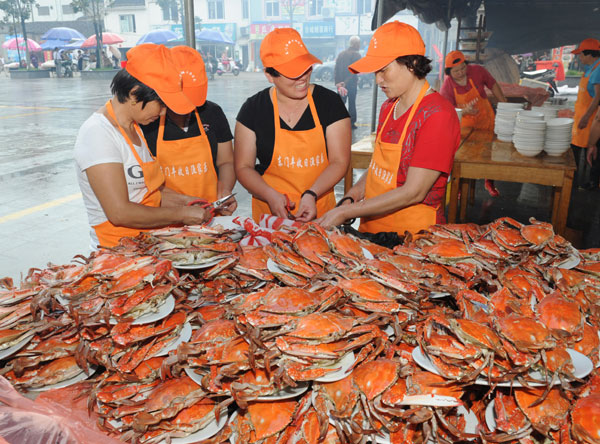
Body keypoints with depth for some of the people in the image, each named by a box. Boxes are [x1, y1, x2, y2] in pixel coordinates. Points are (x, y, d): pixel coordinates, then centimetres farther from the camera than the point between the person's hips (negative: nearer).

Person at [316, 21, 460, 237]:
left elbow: (413, 193, -19)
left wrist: (346, 212, -17)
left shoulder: (438, 115, -15)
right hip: (371, 227, 7)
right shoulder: (388, 107, 11)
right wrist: (349, 199, -1)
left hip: (413, 234, -6)